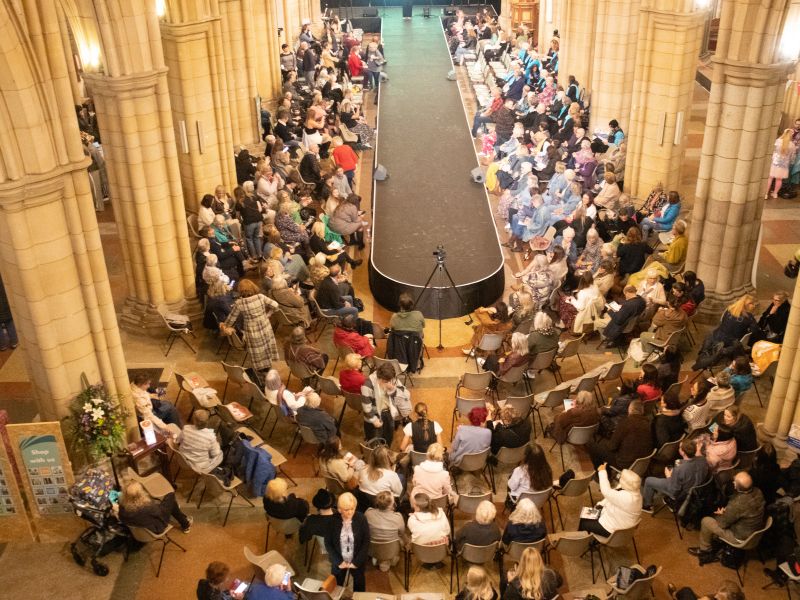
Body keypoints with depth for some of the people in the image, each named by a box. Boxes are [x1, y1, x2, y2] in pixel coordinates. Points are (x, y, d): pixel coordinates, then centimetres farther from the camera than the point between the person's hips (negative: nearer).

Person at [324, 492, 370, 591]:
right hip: (339, 562, 0)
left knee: (359, 585, 21)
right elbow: (328, 543, -10)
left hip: (357, 561, 0)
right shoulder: (332, 520, -18)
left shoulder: (361, 518, -18)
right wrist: (338, 562, -13)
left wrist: (357, 562, -14)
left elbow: (366, 542, -12)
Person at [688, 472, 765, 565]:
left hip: (741, 538, -7)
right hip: (755, 532, 7)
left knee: (706, 521, 5)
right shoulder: (758, 492, -15)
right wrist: (726, 511, -2)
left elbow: (723, 523, -18)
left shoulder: (737, 504, -37)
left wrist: (721, 514, 3)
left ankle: (704, 550, 29)